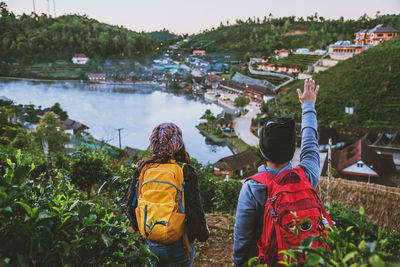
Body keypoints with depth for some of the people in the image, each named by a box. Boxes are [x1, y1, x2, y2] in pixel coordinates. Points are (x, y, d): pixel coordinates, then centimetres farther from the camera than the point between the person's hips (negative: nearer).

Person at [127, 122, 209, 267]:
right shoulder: (186, 171, -17)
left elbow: (131, 207, 1)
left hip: (151, 243, 3)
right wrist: (203, 234, 3)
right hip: (178, 246, -3)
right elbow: (194, 210, -17)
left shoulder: (142, 168, -6)